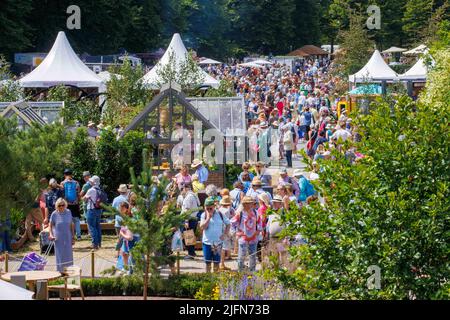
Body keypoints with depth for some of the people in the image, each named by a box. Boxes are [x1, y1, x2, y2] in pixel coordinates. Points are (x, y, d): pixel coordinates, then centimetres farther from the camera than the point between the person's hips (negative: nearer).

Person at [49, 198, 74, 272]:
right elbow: (51, 225, 1)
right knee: (59, 255, 2)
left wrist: (73, 236, 6)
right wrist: (51, 235, -14)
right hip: (58, 238, -2)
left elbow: (71, 225, 7)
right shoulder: (54, 214, -6)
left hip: (67, 237, 2)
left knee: (68, 254, 6)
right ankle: (60, 271, 10)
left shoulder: (68, 212, 1)